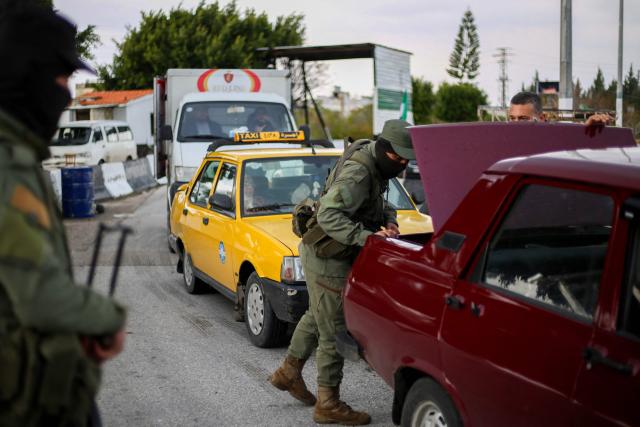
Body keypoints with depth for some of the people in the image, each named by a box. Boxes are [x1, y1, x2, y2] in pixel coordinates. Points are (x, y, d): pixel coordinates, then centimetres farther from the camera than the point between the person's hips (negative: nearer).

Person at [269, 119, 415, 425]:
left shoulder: (375, 165, 5)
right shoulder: (358, 173, -26)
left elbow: (381, 204, 16)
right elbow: (329, 214, -34)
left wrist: (389, 222, -5)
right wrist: (366, 236, -37)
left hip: (321, 253, 10)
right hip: (326, 259, -10)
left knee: (316, 316, 26)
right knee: (333, 332, -2)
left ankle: (288, 372, 43)